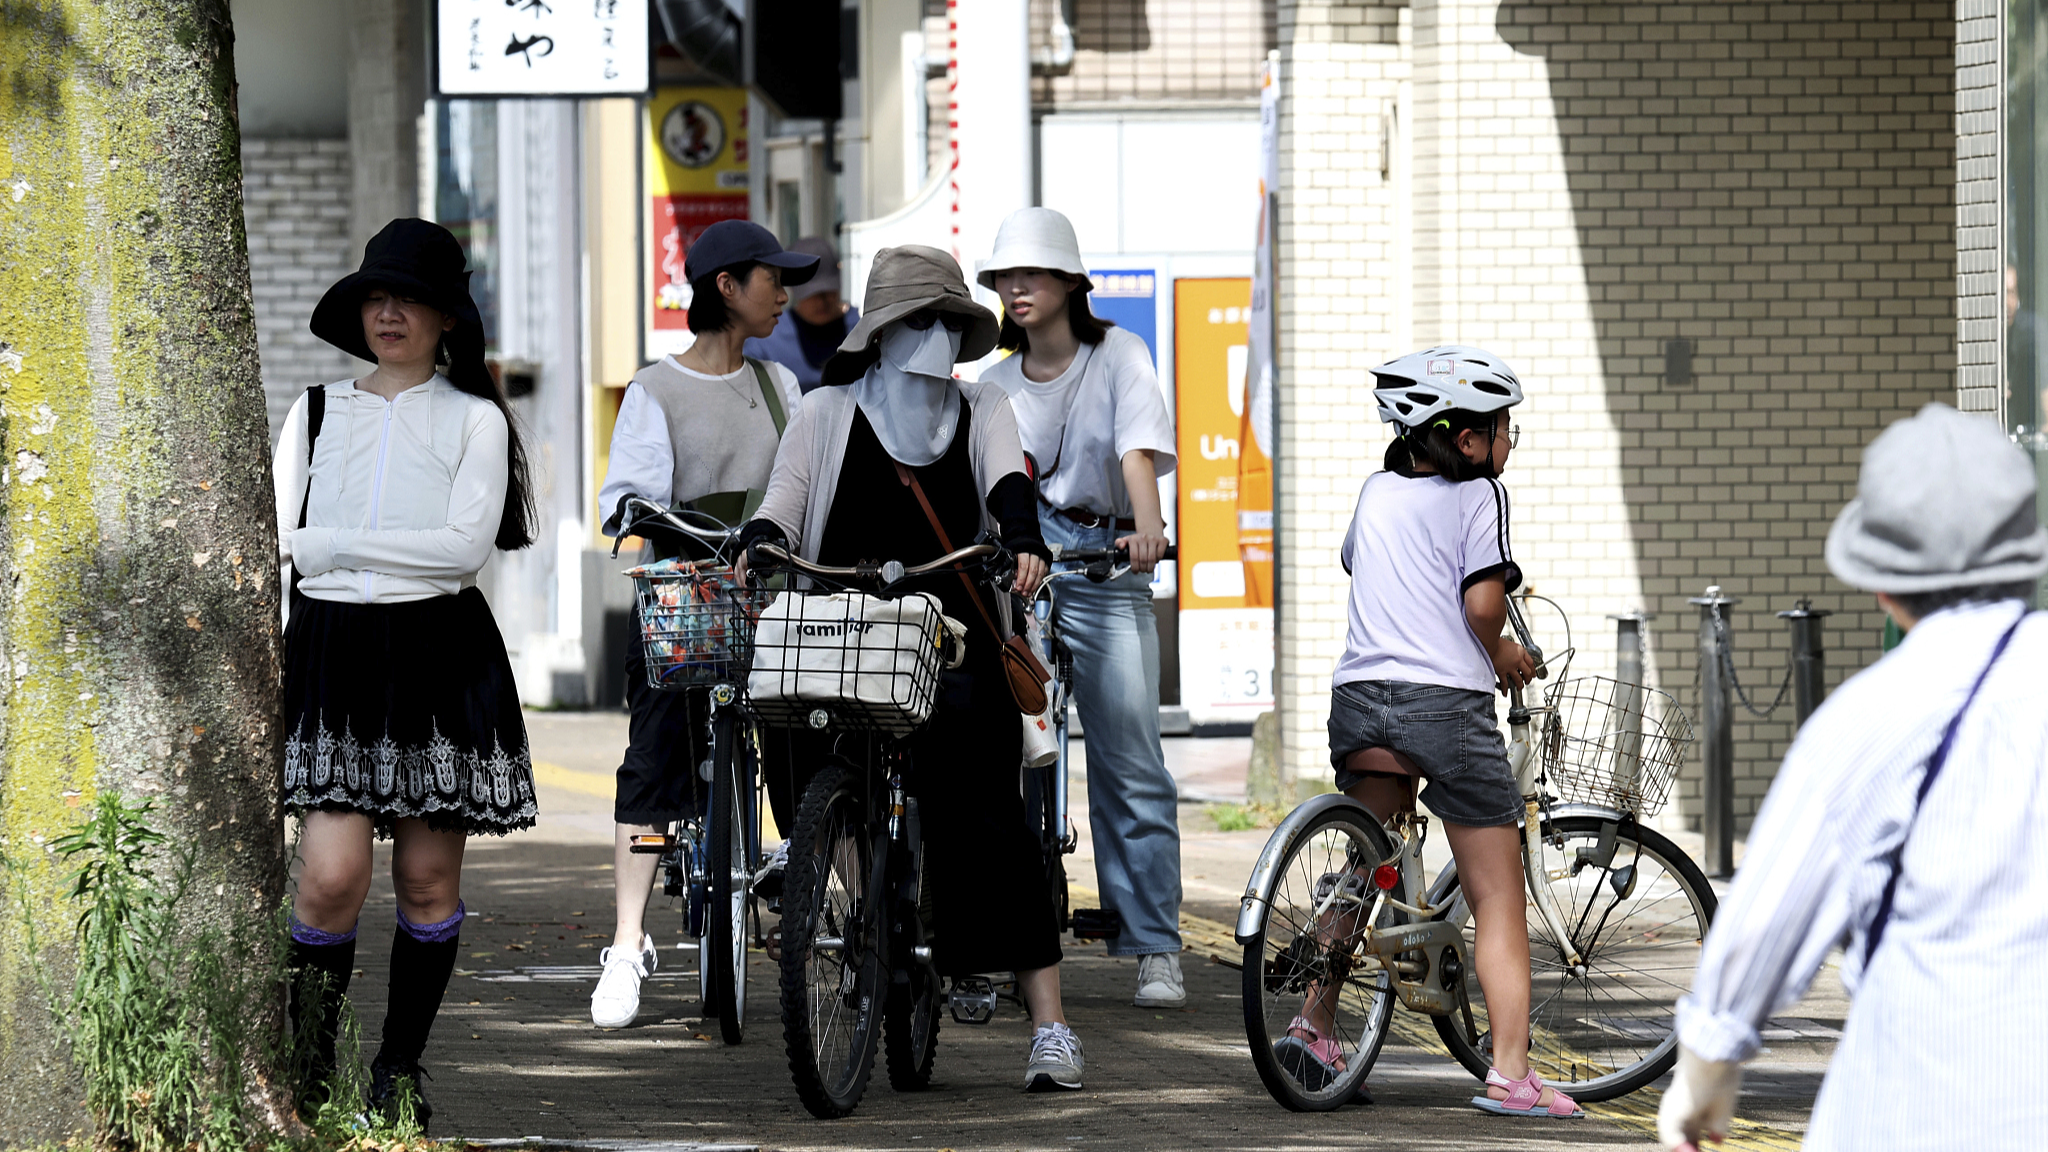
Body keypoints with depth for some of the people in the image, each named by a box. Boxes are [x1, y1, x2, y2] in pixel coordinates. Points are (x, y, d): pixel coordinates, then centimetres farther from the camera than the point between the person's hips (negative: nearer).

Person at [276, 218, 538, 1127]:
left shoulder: (473, 419, 4)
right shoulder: (317, 412, 13)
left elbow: (469, 544, -8)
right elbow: (273, 541, 9)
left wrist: (337, 545, -9)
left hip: (438, 657, -1)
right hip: (330, 653, 1)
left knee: (428, 877, 3)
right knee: (332, 874, -12)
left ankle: (400, 1069, 15)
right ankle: (305, 1060, 5)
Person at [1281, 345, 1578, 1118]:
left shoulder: (1376, 492, 17)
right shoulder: (1476, 495, -2)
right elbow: (1482, 602, -14)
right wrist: (1499, 654, 5)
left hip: (1360, 699, 6)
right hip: (1446, 704, -6)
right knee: (1498, 901, 0)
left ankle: (1314, 1027, 15)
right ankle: (1510, 1073, -6)